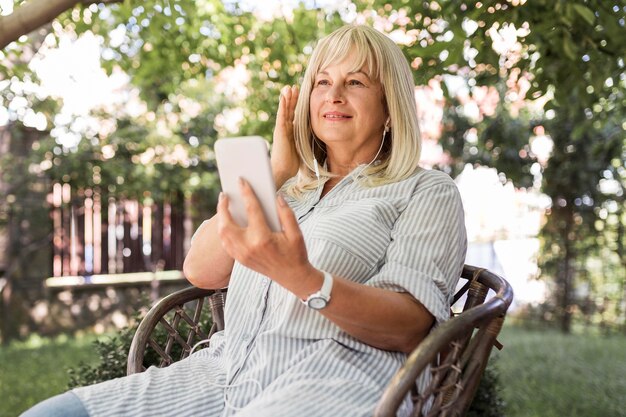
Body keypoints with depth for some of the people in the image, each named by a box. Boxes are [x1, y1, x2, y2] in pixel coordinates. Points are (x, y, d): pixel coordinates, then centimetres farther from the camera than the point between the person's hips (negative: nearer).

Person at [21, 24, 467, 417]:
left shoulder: (427, 190, 8)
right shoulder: (292, 189, 24)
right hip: (226, 370, 6)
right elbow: (201, 270, 12)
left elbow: (411, 328, -7)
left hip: (337, 378, -5)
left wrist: (301, 278, -24)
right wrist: (274, 174, 5)